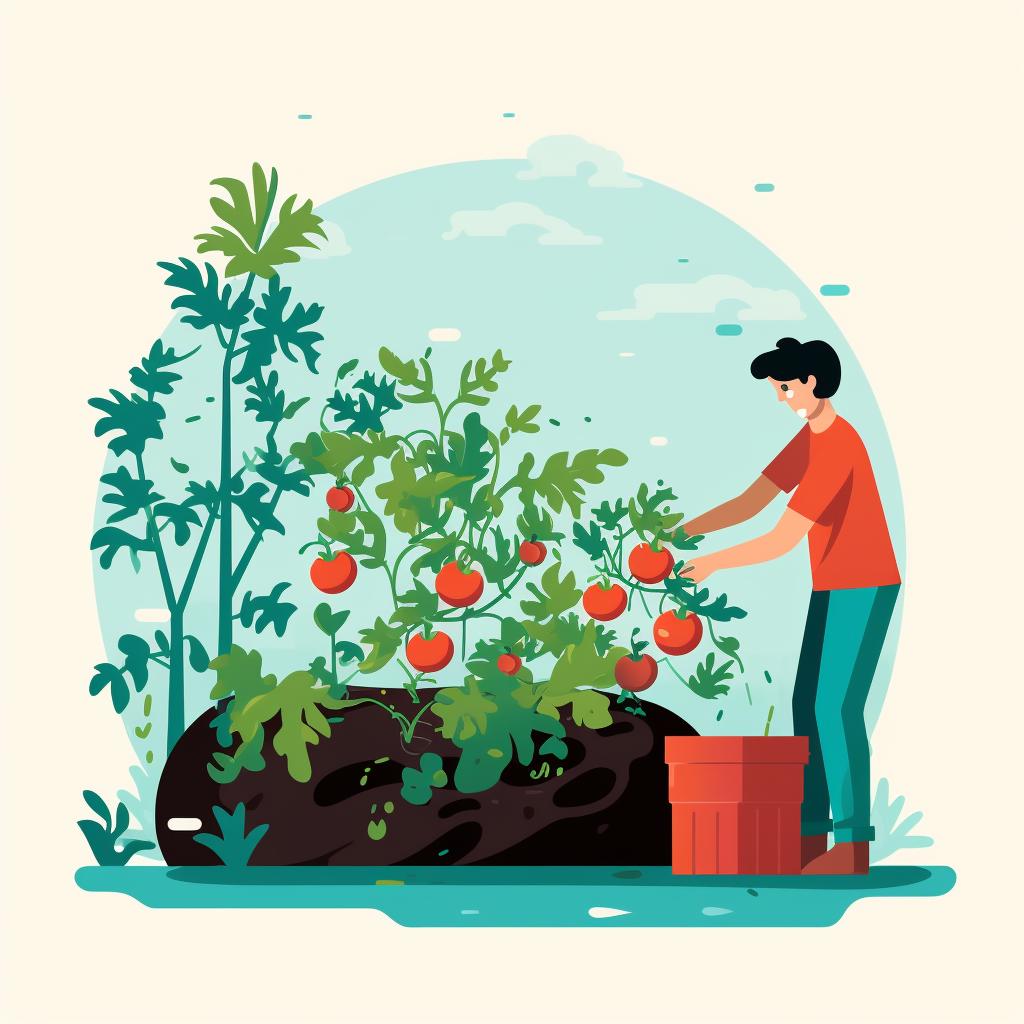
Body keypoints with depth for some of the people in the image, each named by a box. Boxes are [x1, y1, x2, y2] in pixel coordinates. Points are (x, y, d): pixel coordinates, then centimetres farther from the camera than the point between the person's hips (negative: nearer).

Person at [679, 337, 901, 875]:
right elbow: (750, 502, 7)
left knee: (837, 707, -11)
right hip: (832, 589, 10)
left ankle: (853, 840, -6)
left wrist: (713, 564, -14)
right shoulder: (811, 438, 10)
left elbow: (782, 540, -24)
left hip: (862, 589, -10)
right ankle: (812, 830, 13)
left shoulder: (836, 448, -23)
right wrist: (686, 529, -6)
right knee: (808, 703, 8)